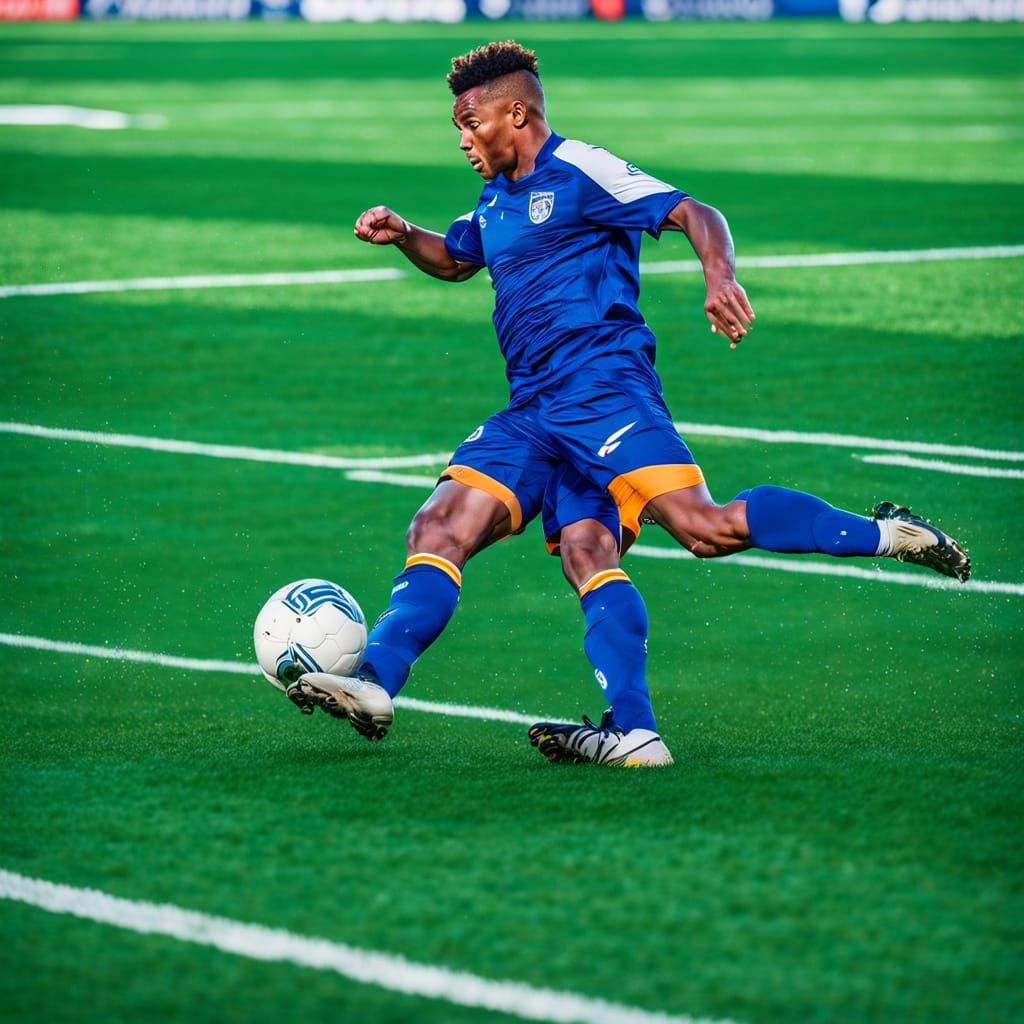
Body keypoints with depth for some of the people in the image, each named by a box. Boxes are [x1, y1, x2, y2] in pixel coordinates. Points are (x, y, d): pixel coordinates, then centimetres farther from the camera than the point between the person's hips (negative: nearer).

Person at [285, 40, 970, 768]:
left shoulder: (578, 171, -3)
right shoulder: (496, 201, 23)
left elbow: (694, 213, -10)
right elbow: (455, 260, 43)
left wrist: (720, 275, -30)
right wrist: (403, 235, 22)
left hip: (604, 389, -9)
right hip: (531, 414, 9)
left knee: (702, 526, -23)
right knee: (439, 530, -8)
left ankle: (886, 535, -14)